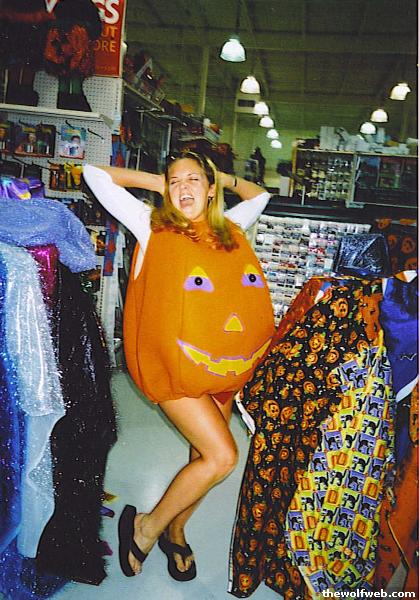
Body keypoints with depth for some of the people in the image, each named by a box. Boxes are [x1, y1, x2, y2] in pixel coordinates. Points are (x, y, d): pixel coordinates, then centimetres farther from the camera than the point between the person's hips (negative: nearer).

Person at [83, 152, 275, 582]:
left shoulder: (229, 229, 10)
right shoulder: (153, 226, -1)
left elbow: (259, 195, 31)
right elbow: (95, 175, 1)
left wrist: (222, 178, 17)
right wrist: (155, 182, 5)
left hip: (225, 368, 6)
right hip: (173, 365, -5)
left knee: (203, 455, 14)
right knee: (222, 456, -11)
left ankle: (175, 532, 40)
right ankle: (146, 527, 12)